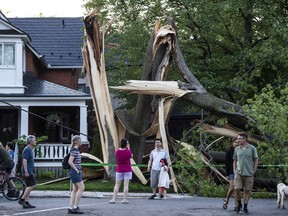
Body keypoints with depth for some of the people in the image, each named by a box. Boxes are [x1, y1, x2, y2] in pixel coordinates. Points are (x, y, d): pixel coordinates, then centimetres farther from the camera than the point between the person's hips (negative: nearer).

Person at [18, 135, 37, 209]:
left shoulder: (30, 149, 18)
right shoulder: (27, 149, -13)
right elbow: (24, 160, -20)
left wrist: (33, 172, 24)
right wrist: (26, 171, -24)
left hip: (30, 171, 10)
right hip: (28, 172, -10)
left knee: (29, 186, 8)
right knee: (32, 185, -12)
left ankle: (26, 203, 8)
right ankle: (22, 199, -9)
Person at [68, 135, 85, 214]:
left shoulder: (76, 150, 15)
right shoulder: (74, 150, -15)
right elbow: (70, 161, -24)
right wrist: (76, 170, -18)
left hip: (77, 171, 10)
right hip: (75, 171, -10)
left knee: (75, 189, 8)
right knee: (81, 188, -9)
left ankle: (71, 208, 8)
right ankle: (75, 207, -7)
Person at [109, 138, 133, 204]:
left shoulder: (117, 151, -6)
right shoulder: (128, 151, -13)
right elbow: (131, 156, 6)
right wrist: (128, 148, 10)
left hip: (119, 170, 2)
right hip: (127, 170, -2)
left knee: (117, 185, 7)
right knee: (126, 185, -1)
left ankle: (113, 199, 4)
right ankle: (124, 200, -3)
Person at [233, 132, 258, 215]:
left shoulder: (252, 148, -1)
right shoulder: (237, 149, 7)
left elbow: (256, 160, 3)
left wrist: (254, 172, -4)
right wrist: (234, 171, 6)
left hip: (249, 173, -1)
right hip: (239, 173, 2)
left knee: (247, 191, 2)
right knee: (237, 189, -11)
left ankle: (245, 208, 11)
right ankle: (239, 204, 10)